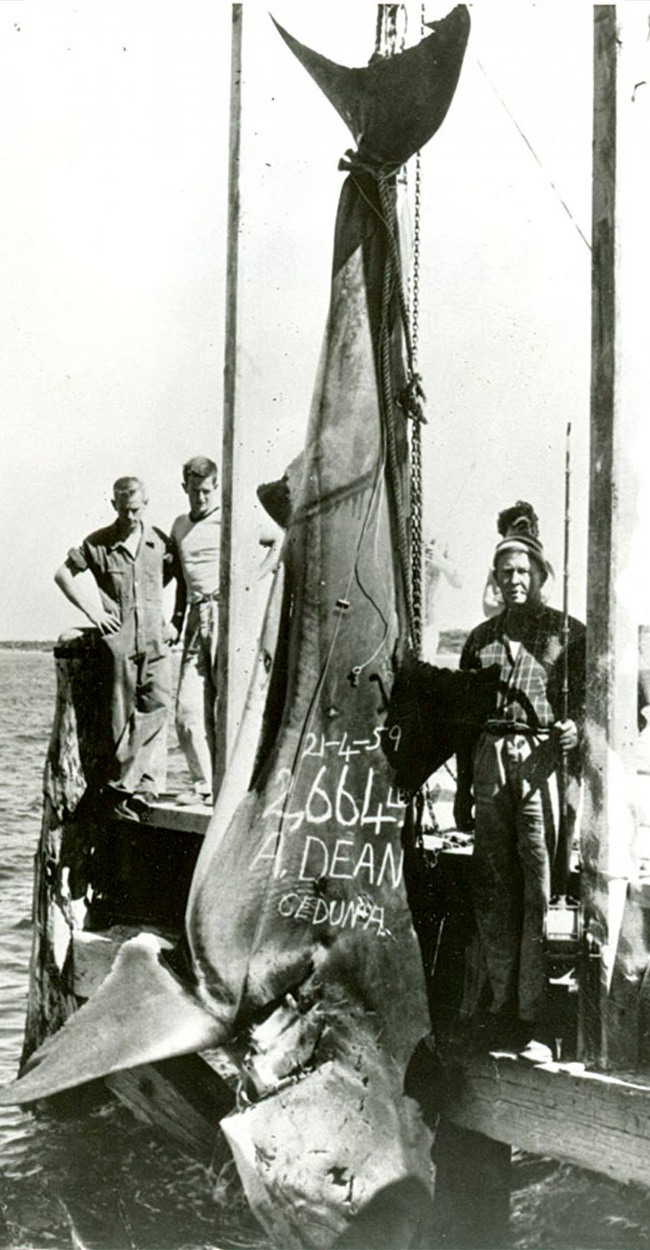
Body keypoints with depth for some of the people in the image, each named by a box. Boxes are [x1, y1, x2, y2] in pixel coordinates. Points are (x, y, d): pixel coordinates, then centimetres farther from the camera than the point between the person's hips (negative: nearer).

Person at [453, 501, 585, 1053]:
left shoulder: (566, 631, 7)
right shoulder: (481, 638, 17)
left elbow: (583, 701, 5)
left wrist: (574, 729, -18)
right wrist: (463, 793, 16)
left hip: (540, 759, -4)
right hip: (490, 760, 4)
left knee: (539, 886, -7)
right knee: (492, 886, 2)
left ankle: (532, 1013, -3)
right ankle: (500, 1004, 11)